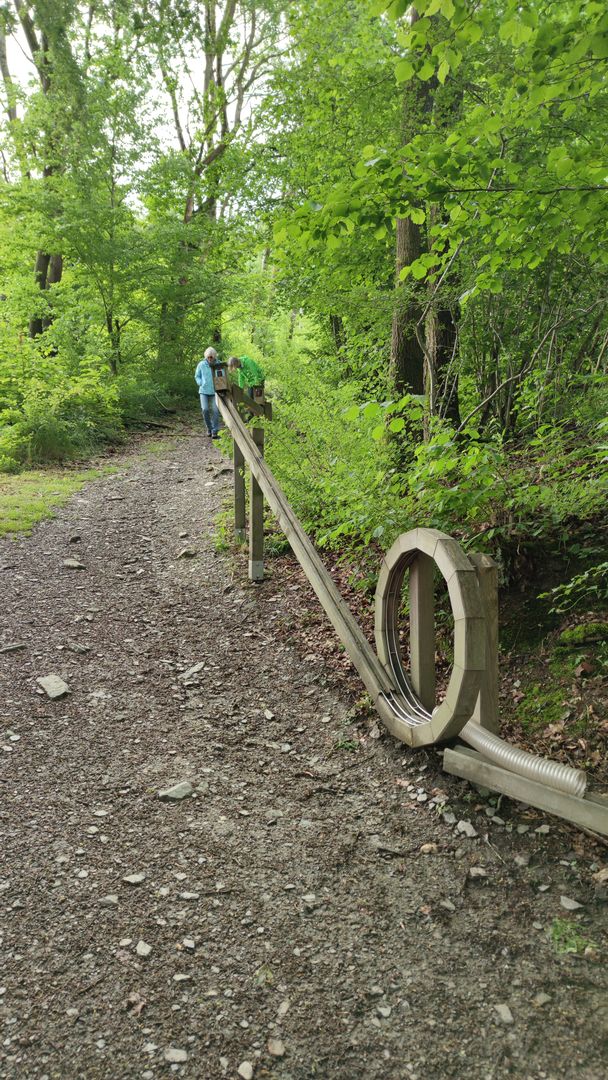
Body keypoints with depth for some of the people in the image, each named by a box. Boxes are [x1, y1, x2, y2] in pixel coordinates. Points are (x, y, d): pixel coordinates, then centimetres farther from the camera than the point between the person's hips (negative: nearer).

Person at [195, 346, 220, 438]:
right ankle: (209, 428, 13)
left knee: (215, 411, -9)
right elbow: (197, 376, 11)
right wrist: (201, 384, -4)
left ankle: (215, 432, -1)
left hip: (215, 392, 0)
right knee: (205, 410, -10)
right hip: (204, 391, 0)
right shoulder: (201, 365, -3)